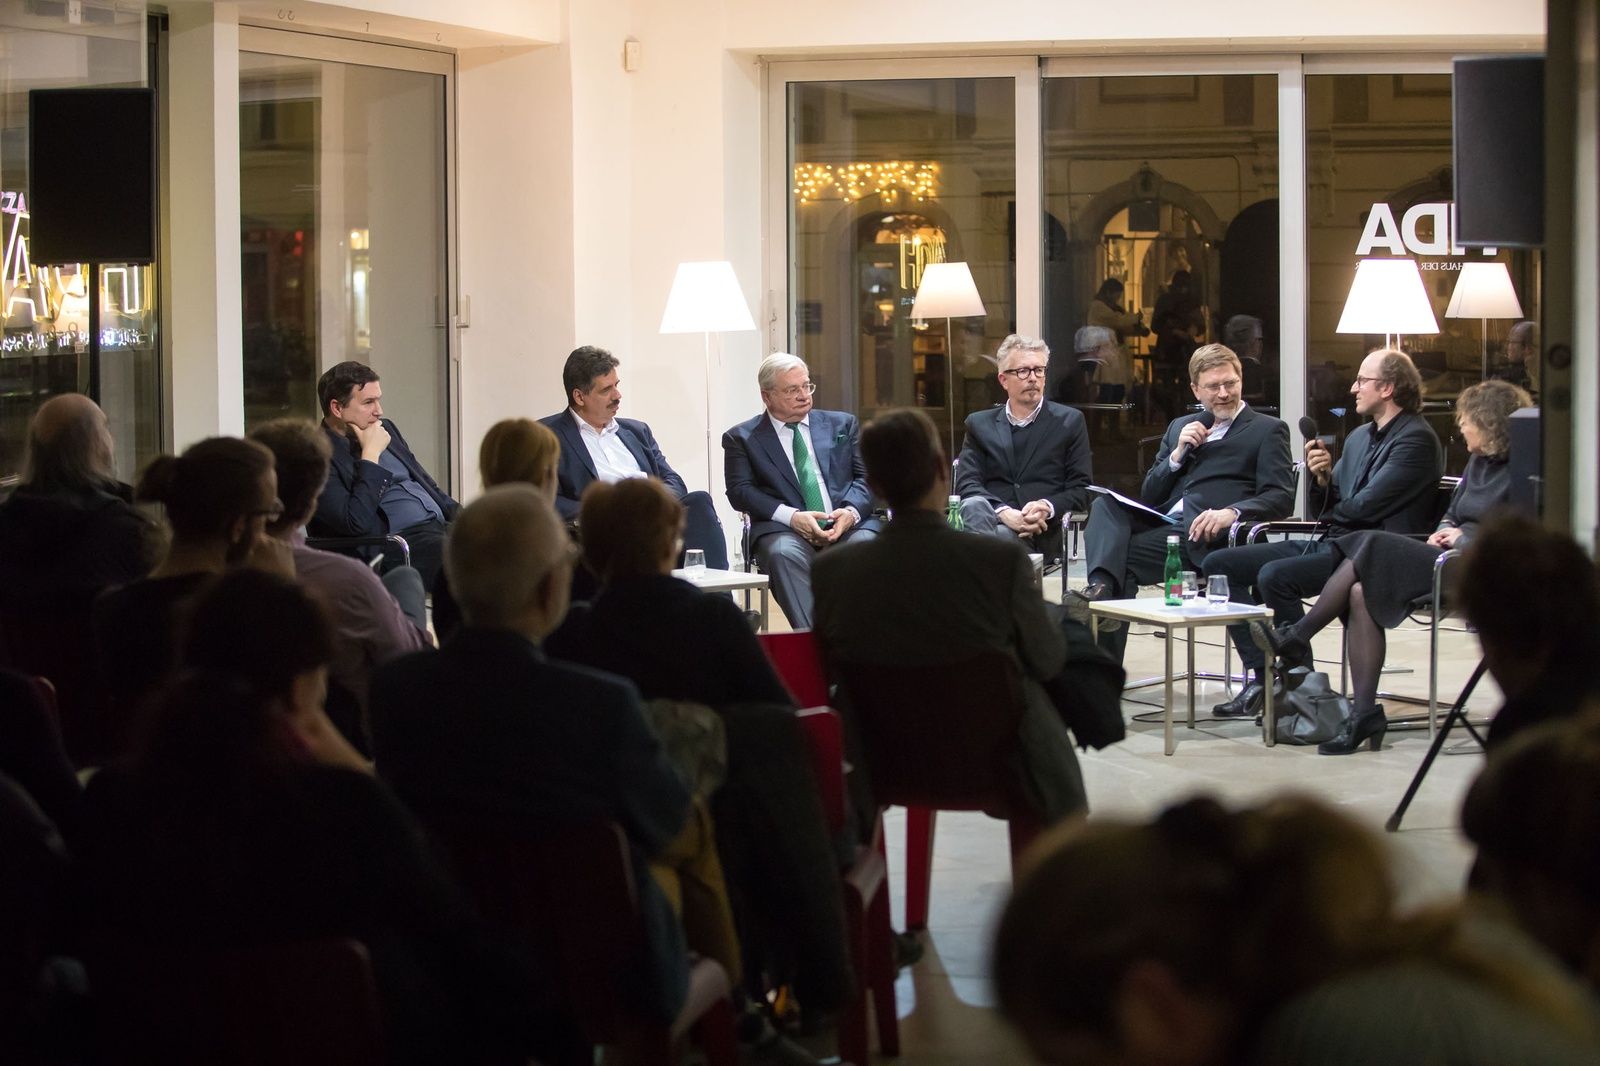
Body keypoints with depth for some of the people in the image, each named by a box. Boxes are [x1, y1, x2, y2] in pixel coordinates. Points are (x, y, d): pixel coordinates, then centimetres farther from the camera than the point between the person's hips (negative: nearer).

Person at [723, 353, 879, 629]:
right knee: (783, 553, -37)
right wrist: (791, 516, -14)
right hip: (785, 530, -2)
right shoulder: (742, 438, 15)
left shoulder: (841, 424, 22)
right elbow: (740, 491, 2)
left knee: (867, 546, -33)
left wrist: (852, 511, -9)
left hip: (847, 525, 2)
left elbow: (867, 476, 14)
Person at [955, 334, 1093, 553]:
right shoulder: (980, 424, 18)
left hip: (1042, 532, -2)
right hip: (993, 519, 2)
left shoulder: (1069, 422, 15)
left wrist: (1047, 507, -14)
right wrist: (1004, 513, -16)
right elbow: (966, 484, 4)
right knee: (974, 506, -36)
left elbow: (1081, 488, 9)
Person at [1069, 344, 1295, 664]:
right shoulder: (1180, 427, 28)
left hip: (1204, 534, -5)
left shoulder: (1268, 430, 11)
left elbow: (1281, 497, -3)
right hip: (1161, 522, 5)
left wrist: (1232, 512, -22)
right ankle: (1103, 584, -48)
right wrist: (1178, 454, 5)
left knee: (1121, 552, -27)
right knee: (1105, 504, -26)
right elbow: (1149, 496, 22)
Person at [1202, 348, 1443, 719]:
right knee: (1220, 564, 0)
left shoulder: (1417, 439, -9)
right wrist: (1322, 477, -1)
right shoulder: (1359, 437, 20)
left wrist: (1329, 514, 4)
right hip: (1329, 545, 10)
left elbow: (1365, 506, -16)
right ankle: (1262, 677, -8)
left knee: (1276, 576, -32)